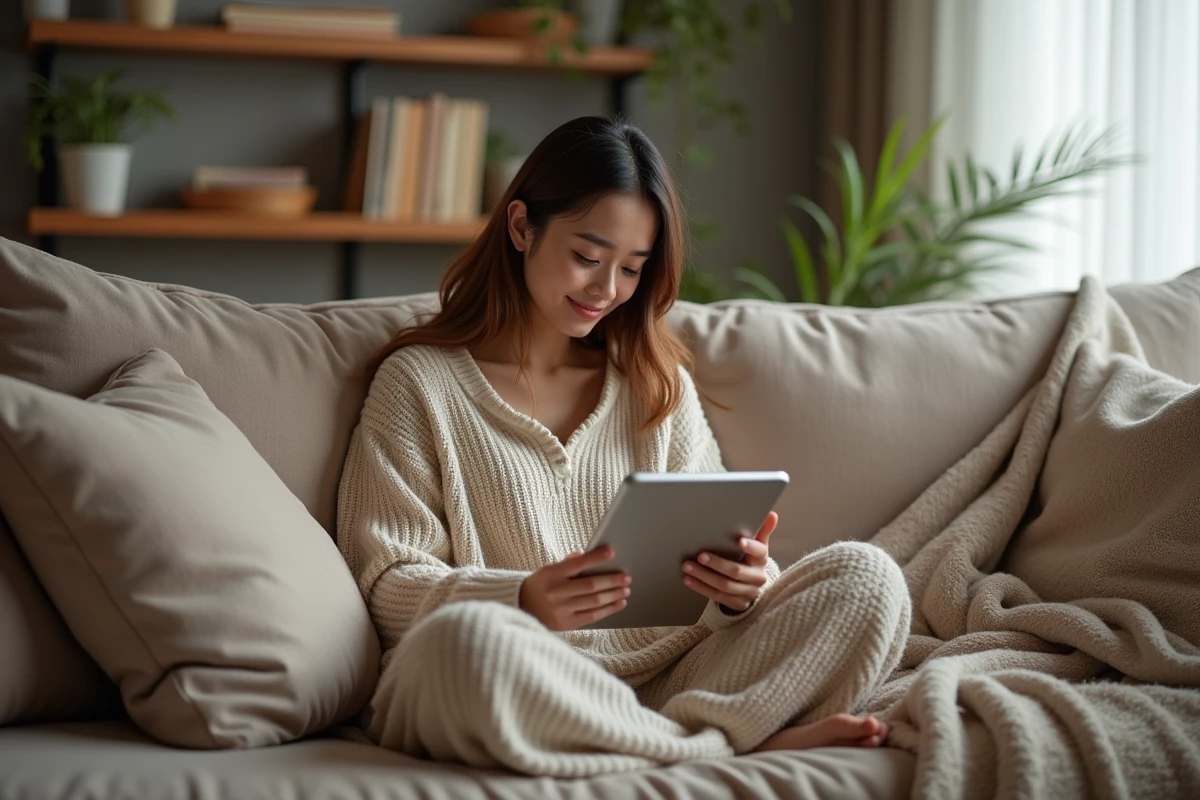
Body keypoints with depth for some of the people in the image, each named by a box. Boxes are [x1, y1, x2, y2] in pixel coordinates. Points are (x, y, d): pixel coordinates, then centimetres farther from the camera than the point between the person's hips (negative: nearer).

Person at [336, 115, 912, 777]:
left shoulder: (660, 384, 21)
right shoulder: (419, 381, 8)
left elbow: (709, 548, 15)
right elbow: (385, 581, -1)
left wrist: (741, 587, -11)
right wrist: (521, 600, -20)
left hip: (668, 672, 4)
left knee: (865, 575, -14)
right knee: (463, 637, -40)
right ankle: (749, 741, -24)